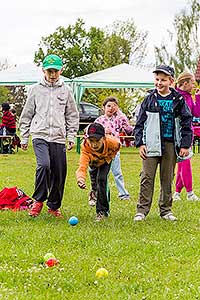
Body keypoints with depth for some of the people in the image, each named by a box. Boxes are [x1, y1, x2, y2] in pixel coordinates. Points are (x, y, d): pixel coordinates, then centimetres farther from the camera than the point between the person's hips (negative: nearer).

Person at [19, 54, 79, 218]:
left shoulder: (66, 90, 10)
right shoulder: (35, 89, 7)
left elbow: (72, 115, 14)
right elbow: (27, 115, 12)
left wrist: (71, 136, 7)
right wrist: (24, 137, 10)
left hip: (59, 137, 2)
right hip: (40, 135, -2)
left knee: (59, 173, 1)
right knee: (44, 165, -24)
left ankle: (54, 206, 18)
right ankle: (38, 200, -8)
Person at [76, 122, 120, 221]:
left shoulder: (110, 142, -41)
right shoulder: (85, 148, -47)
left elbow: (117, 146, -13)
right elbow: (82, 167, -60)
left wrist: (110, 157, -16)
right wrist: (81, 179, -78)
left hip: (105, 160, -1)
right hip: (93, 162, 1)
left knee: (101, 179, -20)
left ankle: (102, 210, -11)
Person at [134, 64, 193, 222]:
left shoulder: (178, 100, 4)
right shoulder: (149, 99, 4)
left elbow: (187, 123, 6)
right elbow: (140, 123, 6)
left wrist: (185, 145, 0)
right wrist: (140, 143, -2)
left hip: (170, 144, 1)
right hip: (152, 144, -1)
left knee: (167, 178, 7)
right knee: (147, 177, -5)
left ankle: (166, 209, 17)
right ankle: (142, 210, -2)